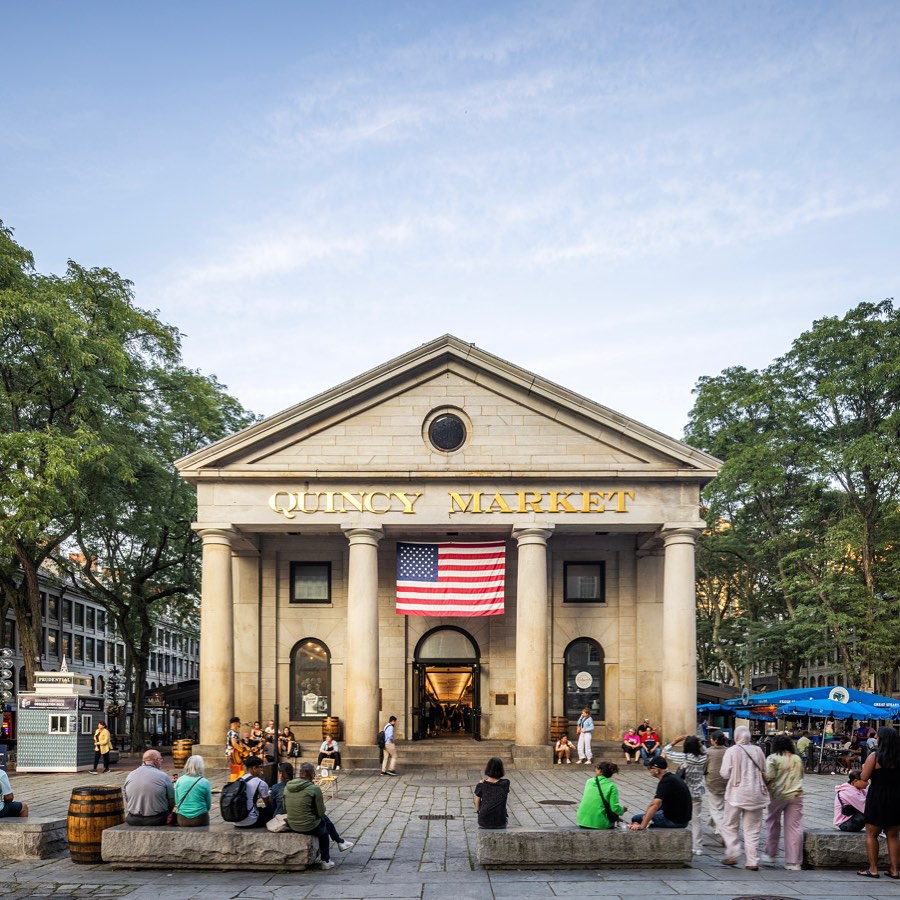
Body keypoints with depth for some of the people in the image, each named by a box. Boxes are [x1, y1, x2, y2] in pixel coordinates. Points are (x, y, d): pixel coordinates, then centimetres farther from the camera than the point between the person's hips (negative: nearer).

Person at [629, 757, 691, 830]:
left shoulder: (665, 782, -20)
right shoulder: (672, 778, 11)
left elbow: (655, 805, -30)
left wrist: (642, 826, -32)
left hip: (674, 821, -9)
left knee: (635, 819, -1)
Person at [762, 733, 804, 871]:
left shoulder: (773, 758, -6)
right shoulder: (797, 759, 10)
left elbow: (769, 778, -13)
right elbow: (801, 776, 17)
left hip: (778, 794, -3)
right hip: (796, 795, 3)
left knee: (773, 823, 17)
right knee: (794, 827, 1)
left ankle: (770, 854, 26)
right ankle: (794, 862, -2)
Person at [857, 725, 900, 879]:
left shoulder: (875, 756, -12)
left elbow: (864, 778, -11)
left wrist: (865, 768, 7)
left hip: (877, 798, -4)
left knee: (871, 834, 6)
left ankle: (873, 869, 4)